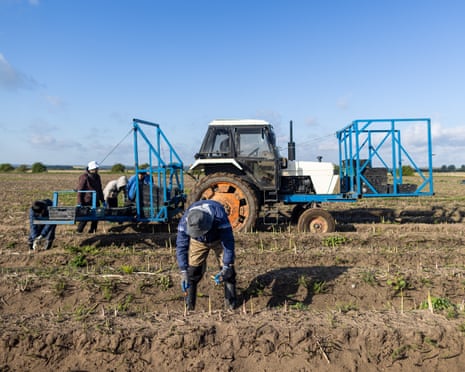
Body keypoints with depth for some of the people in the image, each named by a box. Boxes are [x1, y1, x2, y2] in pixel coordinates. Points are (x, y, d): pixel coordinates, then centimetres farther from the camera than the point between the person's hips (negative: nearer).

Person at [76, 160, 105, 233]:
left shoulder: (97, 177, 11)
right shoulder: (84, 177, -11)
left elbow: (100, 189, 21)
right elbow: (79, 190, -13)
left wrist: (102, 200, 18)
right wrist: (80, 203, -18)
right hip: (86, 202, -7)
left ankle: (92, 232, 20)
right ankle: (79, 232, 12)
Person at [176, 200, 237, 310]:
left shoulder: (220, 217, -42)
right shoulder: (185, 221, -35)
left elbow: (229, 242, -35)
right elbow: (181, 246, -29)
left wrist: (226, 268, -37)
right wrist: (183, 271, -34)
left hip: (219, 239, -1)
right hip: (198, 242, 1)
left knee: (228, 269, -8)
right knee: (192, 270, -8)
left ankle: (230, 302, 11)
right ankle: (189, 306, 6)